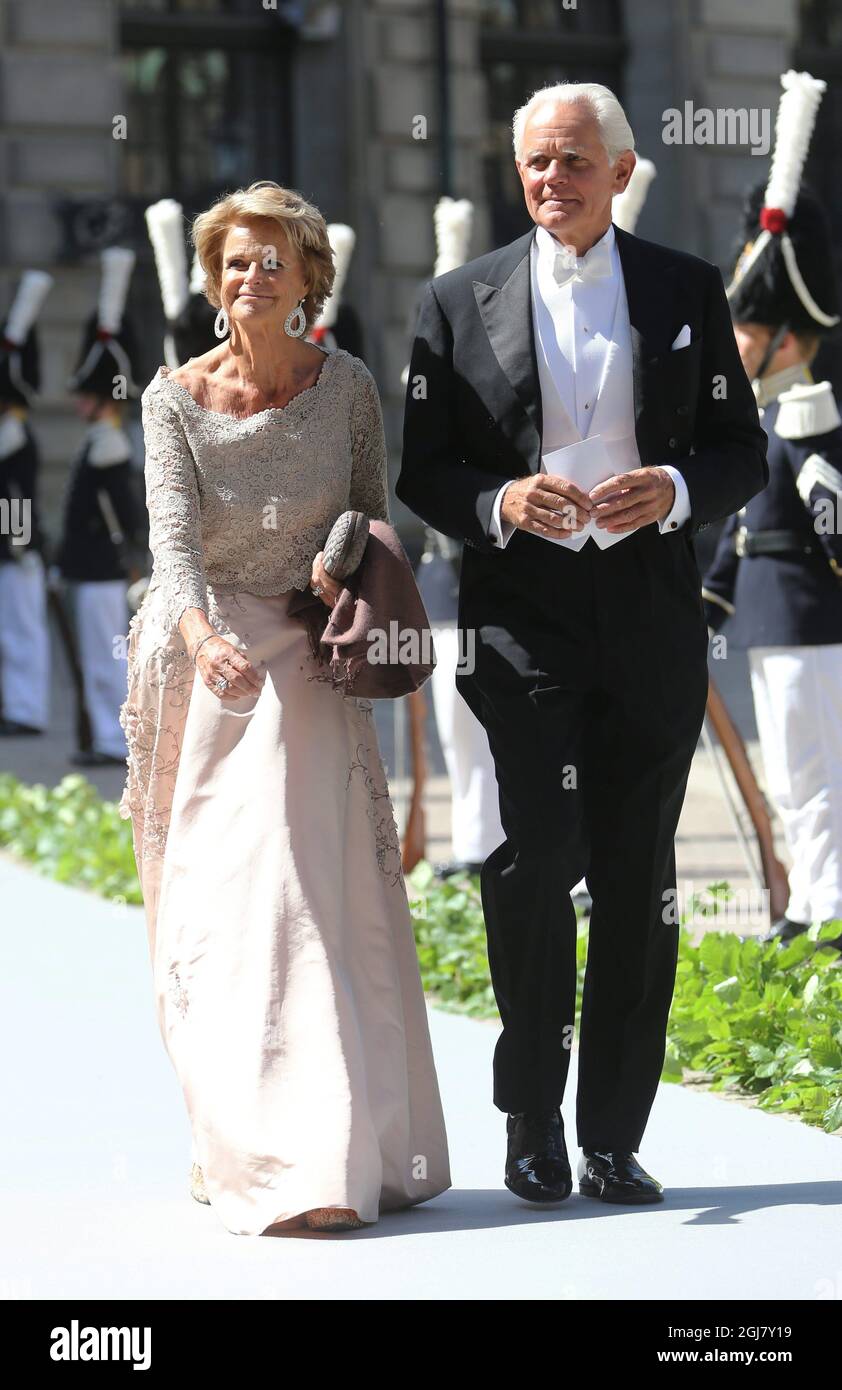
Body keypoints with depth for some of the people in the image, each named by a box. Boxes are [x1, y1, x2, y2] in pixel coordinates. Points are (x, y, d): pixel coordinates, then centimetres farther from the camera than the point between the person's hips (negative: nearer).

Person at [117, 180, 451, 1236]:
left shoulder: (347, 386, 0)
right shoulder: (176, 399, -5)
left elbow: (374, 513, 10)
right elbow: (172, 538, -15)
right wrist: (204, 638, -34)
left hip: (302, 664, 0)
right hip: (198, 663, 0)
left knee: (303, 893, -10)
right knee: (204, 910, 1)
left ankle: (324, 1162, -7)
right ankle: (228, 1145, 10)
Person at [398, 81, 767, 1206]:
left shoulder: (689, 292, 8)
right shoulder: (462, 303, 6)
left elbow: (742, 453, 9)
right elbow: (423, 471, 6)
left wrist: (675, 491, -12)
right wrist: (499, 504, -14)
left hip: (652, 620, 2)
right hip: (524, 616, -2)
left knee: (638, 880, 4)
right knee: (539, 852, -14)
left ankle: (613, 1135, 13)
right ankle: (532, 1118, 3)